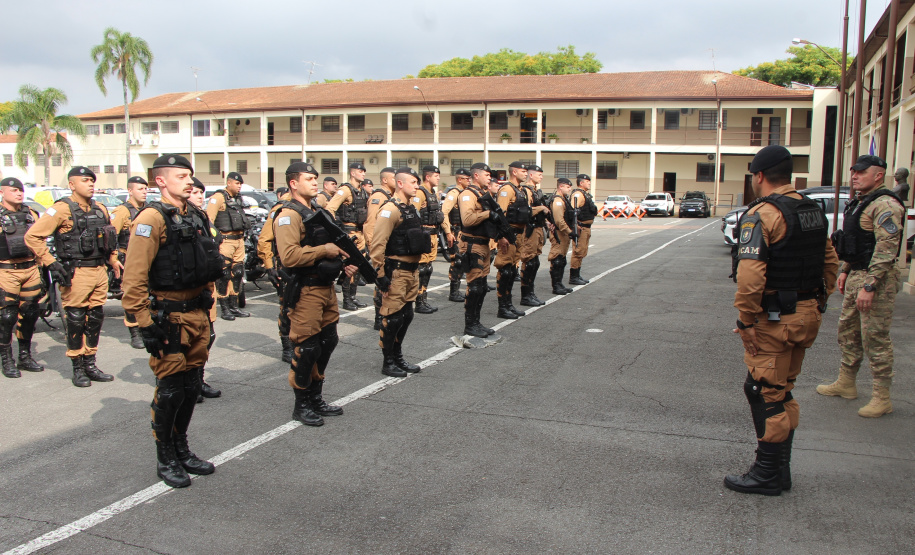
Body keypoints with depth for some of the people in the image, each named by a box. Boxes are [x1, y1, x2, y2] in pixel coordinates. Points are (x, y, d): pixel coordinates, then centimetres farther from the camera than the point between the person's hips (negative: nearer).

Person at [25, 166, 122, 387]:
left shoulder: (100, 209, 12)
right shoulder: (62, 209, -9)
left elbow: (110, 236, 28)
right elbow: (32, 236, -12)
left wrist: (113, 260, 19)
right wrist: (50, 263, -14)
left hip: (99, 271, 6)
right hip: (76, 273, -6)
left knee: (95, 318, 11)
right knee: (76, 320, 1)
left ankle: (90, 364, 22)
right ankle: (77, 368, 12)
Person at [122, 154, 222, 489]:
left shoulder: (196, 216, 13)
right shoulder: (152, 219, -12)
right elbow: (134, 277, -17)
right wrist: (145, 323, -19)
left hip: (197, 314, 8)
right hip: (168, 318, -8)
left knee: (191, 386, 15)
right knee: (170, 389, 1)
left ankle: (182, 450, 30)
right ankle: (165, 459, 17)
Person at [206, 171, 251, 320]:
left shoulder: (238, 198, 19)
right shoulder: (218, 197, -8)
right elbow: (209, 219, -15)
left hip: (239, 239, 8)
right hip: (225, 240, -8)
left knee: (237, 273, 11)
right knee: (224, 274, -6)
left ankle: (234, 306, 19)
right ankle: (224, 309, -1)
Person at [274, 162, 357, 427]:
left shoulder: (316, 212, 17)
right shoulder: (289, 215, -13)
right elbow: (288, 256, -27)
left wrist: (343, 262, 9)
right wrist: (324, 250, -20)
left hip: (326, 287, 10)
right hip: (306, 291, -9)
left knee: (327, 343, 15)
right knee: (307, 349, -2)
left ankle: (316, 399, 28)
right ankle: (301, 406, 13)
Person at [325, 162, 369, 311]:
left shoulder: (363, 192, 13)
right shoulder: (345, 190, -13)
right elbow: (329, 209, -21)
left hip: (359, 233, 8)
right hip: (348, 232, -8)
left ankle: (353, 297, 22)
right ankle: (346, 300, 2)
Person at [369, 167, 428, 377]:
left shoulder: (411, 208, 14)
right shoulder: (390, 209, -15)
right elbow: (378, 244, -21)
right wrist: (380, 274, -22)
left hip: (411, 270, 9)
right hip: (396, 272, -9)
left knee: (407, 316, 14)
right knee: (393, 318, -2)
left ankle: (398, 357, 27)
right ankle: (388, 363, 10)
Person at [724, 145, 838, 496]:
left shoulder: (762, 214, -16)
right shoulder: (814, 212, 11)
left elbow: (750, 274, -24)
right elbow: (830, 263, 16)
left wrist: (746, 320, -17)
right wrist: (817, 306, 20)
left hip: (775, 319, -9)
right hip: (806, 314, 9)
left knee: (765, 393, 1)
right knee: (782, 391, 18)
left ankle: (768, 475, 10)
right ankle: (780, 468, 27)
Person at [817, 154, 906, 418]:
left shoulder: (885, 205, -17)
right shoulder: (859, 204, 15)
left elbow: (886, 249, -23)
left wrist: (869, 286, -26)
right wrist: (845, 271, 18)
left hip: (875, 280, -10)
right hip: (856, 277, 10)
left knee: (875, 338, -4)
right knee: (847, 331, 17)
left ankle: (882, 398, 5)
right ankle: (845, 383, 31)